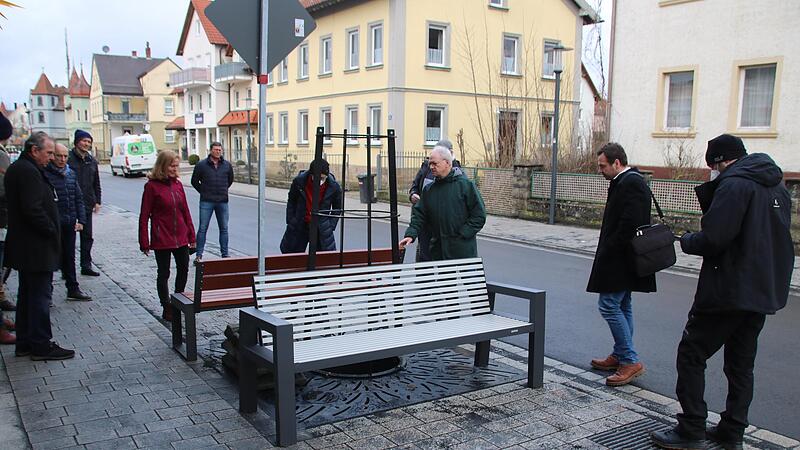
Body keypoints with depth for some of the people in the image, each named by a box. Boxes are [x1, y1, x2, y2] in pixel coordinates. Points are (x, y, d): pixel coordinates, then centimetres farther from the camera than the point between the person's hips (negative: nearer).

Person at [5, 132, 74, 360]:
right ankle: (41, 346, 5)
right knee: (40, 296, -3)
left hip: (24, 247, 11)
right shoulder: (28, 171, -18)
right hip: (36, 248, -11)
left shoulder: (17, 168, 15)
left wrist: (52, 231, 12)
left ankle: (25, 343, 24)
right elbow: (33, 210, -25)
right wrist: (53, 232, -14)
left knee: (27, 295, 16)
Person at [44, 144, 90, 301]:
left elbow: (79, 198, 13)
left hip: (69, 224, 6)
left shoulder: (71, 174, 10)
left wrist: (80, 220, 6)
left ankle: (73, 289, 24)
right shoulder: (45, 174, -10)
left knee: (69, 258, 15)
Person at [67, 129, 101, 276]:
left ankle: (86, 266, 19)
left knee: (87, 237, 10)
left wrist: (97, 201, 11)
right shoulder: (69, 158, -7)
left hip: (87, 204, 6)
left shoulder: (92, 161, 12)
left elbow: (96, 183, 18)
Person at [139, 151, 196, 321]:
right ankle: (167, 309, 18)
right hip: (162, 239, -5)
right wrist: (144, 243, -11)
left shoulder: (177, 184, 5)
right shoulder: (152, 186, -10)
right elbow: (144, 216, -9)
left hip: (181, 238, 5)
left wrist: (191, 236, 10)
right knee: (163, 274, 7)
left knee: (183, 269, 13)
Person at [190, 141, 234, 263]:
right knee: (202, 228, -1)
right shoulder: (201, 165, -2)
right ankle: (199, 255, 6)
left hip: (222, 202, 3)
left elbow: (230, 180, 22)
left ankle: (225, 254, 17)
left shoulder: (227, 165, 6)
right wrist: (203, 192, 7)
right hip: (206, 202, -3)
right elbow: (194, 181, 8)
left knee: (224, 228, 8)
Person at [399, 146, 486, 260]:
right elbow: (419, 215, 9)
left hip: (462, 249, -4)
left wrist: (463, 235, -11)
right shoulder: (428, 189, 10)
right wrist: (411, 234, -7)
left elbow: (479, 215, -5)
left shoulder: (465, 185, -4)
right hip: (437, 250, 4)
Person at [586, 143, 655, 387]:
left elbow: (630, 224, -26)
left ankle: (630, 360, -3)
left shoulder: (630, 183, -17)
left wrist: (609, 251, -18)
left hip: (620, 260, -11)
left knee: (609, 305, -9)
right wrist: (607, 252, 14)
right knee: (622, 306, 15)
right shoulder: (626, 181, 16)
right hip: (622, 259, 11)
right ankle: (620, 357, 25)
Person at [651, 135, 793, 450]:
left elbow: (712, 240, -22)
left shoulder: (734, 185, -15)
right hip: (765, 292, 9)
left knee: (691, 354, 1)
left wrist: (686, 240, -4)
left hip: (729, 291, -9)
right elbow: (771, 239, 19)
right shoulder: (778, 188, 14)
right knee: (741, 363, 15)